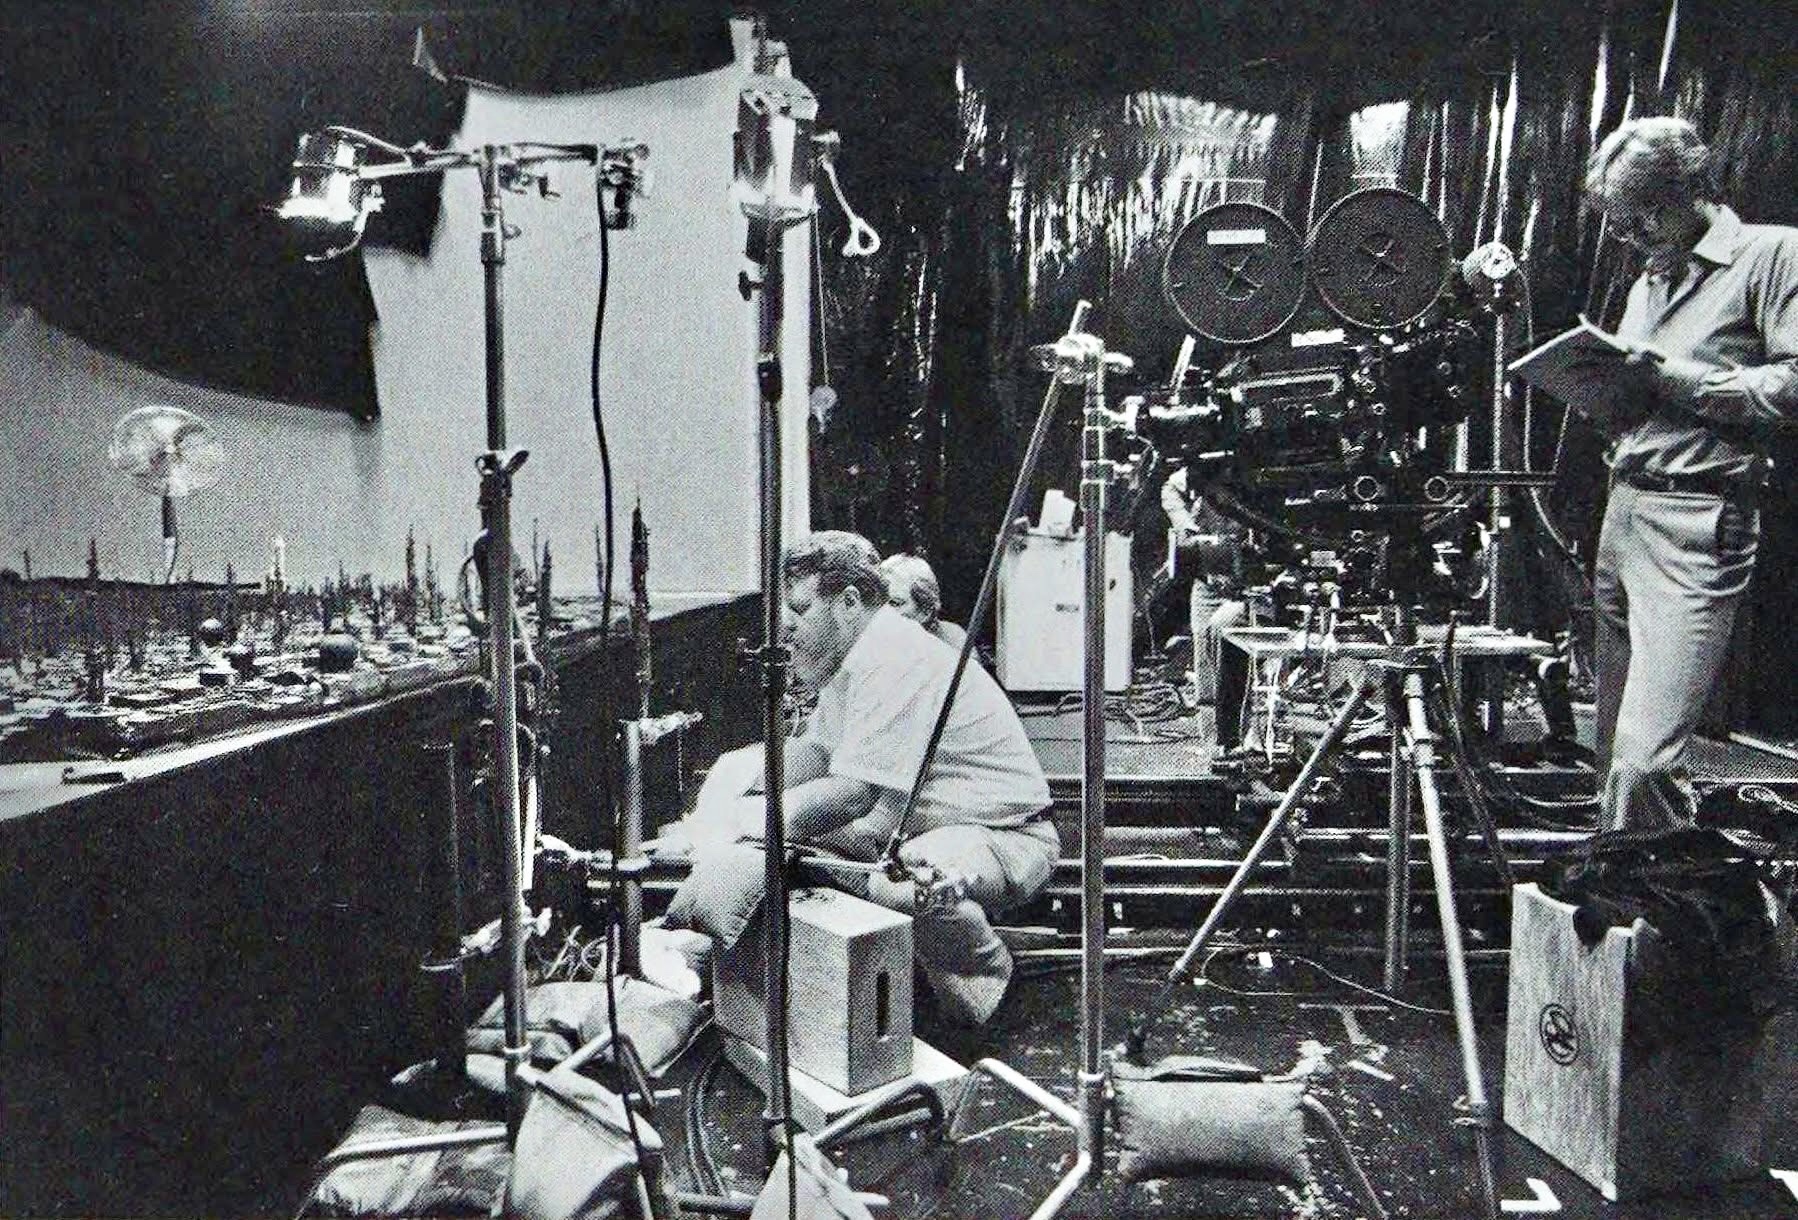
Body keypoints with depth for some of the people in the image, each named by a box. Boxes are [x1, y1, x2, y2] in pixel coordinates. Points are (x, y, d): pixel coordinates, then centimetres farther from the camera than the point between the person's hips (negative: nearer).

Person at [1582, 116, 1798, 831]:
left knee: (1641, 757, -16)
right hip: (1622, 510, 8)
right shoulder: (1648, 284, 25)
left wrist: (1681, 380, -16)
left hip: (1695, 525, -8)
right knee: (1614, 743, 11)